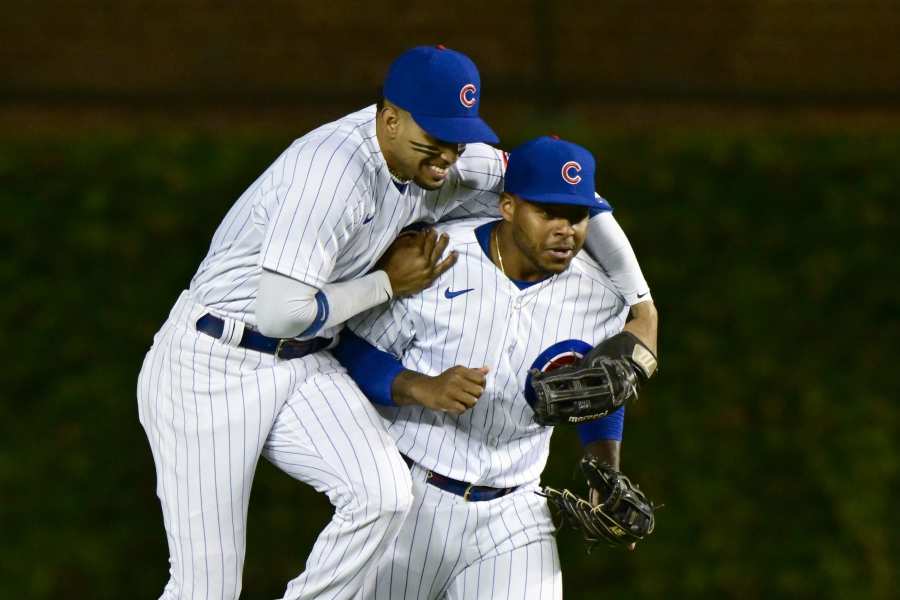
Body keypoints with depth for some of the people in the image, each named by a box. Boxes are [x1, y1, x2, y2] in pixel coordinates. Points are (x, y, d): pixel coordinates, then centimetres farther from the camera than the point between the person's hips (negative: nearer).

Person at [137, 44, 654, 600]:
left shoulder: (438, 161, -2)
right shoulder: (336, 169, -26)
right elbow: (282, 312, -29)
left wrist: (641, 304, 8)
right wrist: (388, 283, -14)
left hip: (305, 368, 7)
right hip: (211, 368, -7)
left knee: (383, 493, -21)